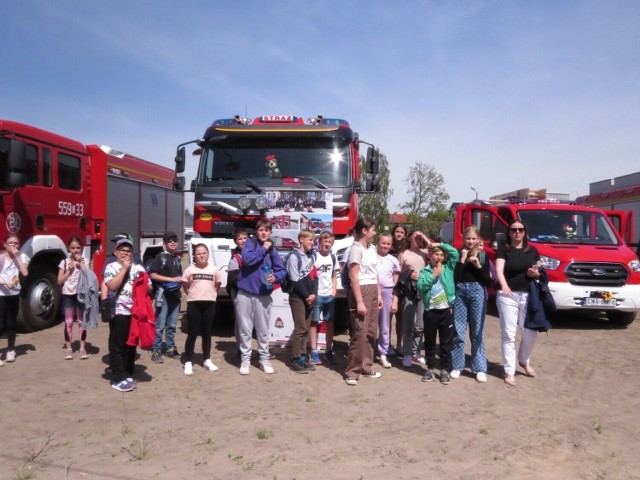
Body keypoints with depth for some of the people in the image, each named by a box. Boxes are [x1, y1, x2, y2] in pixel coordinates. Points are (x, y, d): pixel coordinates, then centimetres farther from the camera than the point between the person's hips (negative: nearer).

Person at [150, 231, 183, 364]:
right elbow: (153, 275, -11)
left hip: (175, 294, 6)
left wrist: (181, 280, 6)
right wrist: (172, 279, -15)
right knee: (160, 325, -4)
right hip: (163, 294, -6)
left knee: (172, 325, 12)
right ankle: (156, 351, 3)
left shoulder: (177, 258, 16)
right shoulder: (160, 257, -4)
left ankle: (170, 348, 21)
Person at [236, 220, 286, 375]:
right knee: (245, 329, 7)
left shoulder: (273, 249, 6)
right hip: (245, 293, -2)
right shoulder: (250, 243, 0)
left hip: (263, 295, 2)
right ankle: (245, 359, 18)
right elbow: (247, 259, -19)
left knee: (263, 330, 9)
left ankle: (264, 359, 22)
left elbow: (282, 271, 1)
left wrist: (275, 277, -20)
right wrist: (263, 249, -12)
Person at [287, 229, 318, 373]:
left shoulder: (312, 256, 14)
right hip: (298, 297, -7)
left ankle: (302, 357, 16)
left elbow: (315, 276, 9)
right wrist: (306, 296, -12)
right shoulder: (294, 256, -8)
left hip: (310, 297, 7)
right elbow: (295, 280, -13)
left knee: (306, 329, 8)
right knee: (300, 328, -7)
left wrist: (313, 294, -5)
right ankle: (295, 360, 0)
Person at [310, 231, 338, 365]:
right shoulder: (314, 256, -6)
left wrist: (334, 291, 5)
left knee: (329, 323, 8)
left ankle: (328, 351, 18)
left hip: (329, 296, 5)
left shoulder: (333, 258, 9)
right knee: (314, 323, 2)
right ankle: (314, 352, 8)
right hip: (316, 295, -4)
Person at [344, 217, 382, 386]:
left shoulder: (372, 249, 14)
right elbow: (354, 277, -15)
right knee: (360, 332, -7)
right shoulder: (356, 249, -11)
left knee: (371, 332, 11)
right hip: (361, 291, -8)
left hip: (373, 291, 8)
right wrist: (359, 302, -18)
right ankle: (352, 371, 2)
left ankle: (366, 367, 22)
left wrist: (379, 295, 13)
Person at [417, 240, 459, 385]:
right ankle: (430, 368, 24)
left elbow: (455, 253, -7)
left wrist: (438, 244, -4)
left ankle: (445, 370, 17)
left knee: (446, 342, 7)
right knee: (429, 342, 10)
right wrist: (434, 274, -12)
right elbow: (421, 285, -14)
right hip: (430, 311, 0)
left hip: (446, 310, 1)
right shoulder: (425, 271, 1)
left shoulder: (448, 268, 5)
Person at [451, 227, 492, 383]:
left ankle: (480, 368, 12)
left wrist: (478, 266, -11)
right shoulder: (458, 254, 3)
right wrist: (462, 259, -12)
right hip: (460, 292, 0)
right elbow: (454, 277, -9)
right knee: (458, 332, 3)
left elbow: (488, 281, 1)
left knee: (477, 332, 5)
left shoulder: (483, 256, 6)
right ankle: (457, 366, 14)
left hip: (477, 293, 0)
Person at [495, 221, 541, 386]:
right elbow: (499, 270, -15)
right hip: (508, 296, -3)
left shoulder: (532, 250, 11)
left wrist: (536, 273, -6)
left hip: (528, 295, 3)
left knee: (531, 333, 4)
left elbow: (539, 271, 19)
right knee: (509, 334, -1)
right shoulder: (503, 249, -1)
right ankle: (509, 371, 9)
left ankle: (524, 361, 33)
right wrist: (503, 285, -34)